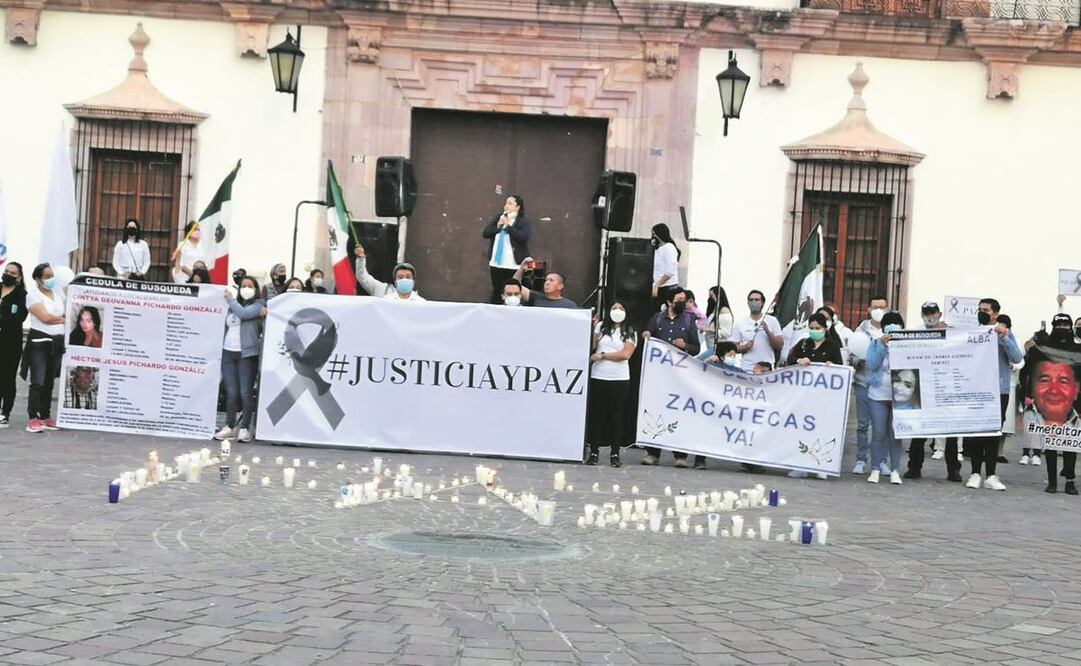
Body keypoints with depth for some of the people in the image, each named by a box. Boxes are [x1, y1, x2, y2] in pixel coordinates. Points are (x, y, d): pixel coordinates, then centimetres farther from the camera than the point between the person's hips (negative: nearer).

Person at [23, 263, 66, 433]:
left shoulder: (57, 291, 13)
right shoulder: (33, 294, -6)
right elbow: (45, 317, -14)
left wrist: (54, 318, -7)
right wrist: (63, 319, -3)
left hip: (57, 342, 6)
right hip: (39, 341, -6)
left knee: (49, 381, 10)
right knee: (38, 382, -9)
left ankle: (45, 417, 15)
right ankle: (33, 419, -7)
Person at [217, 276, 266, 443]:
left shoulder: (259, 304, 1)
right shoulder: (233, 306, 19)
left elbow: (243, 313, -14)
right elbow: (227, 327, 21)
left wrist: (230, 299, 1)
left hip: (247, 354, -5)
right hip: (228, 353, 5)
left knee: (246, 392, -6)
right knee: (231, 392, 2)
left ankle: (245, 429, -2)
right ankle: (229, 427, 7)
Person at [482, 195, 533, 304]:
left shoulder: (525, 221, -3)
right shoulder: (498, 218, 14)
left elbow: (524, 237, -19)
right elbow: (485, 233, 8)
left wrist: (508, 226, -16)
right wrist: (498, 227, -9)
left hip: (514, 265, -6)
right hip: (496, 264, 6)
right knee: (496, 293, 13)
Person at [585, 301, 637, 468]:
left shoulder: (630, 333, 6)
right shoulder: (601, 327, 9)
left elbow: (625, 354, -6)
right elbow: (591, 345, 2)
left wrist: (602, 355, -7)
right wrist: (590, 326, -6)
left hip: (620, 379, -1)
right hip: (598, 377, 1)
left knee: (616, 416, 2)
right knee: (595, 414, 1)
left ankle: (614, 454, 6)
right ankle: (594, 451, 8)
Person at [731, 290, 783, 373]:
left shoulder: (772, 321, 5)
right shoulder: (740, 324, 7)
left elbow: (780, 345, 1)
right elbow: (733, 347, 8)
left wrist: (768, 331, -12)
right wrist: (745, 347, -12)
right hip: (747, 370, 1)